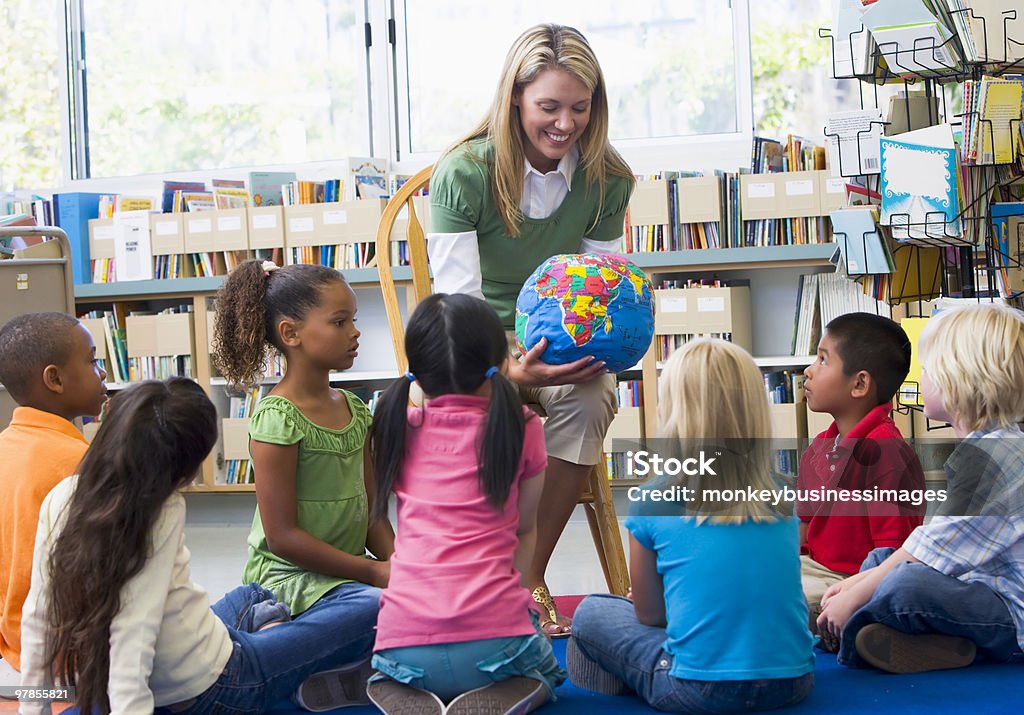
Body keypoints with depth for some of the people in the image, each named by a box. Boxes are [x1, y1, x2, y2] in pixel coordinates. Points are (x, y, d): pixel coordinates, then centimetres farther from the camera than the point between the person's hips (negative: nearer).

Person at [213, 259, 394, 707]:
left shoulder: (355, 411, 10)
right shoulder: (278, 418, -15)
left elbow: (370, 511, 12)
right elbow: (282, 536, -17)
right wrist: (373, 572, -16)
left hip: (346, 573, 8)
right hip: (289, 577, -8)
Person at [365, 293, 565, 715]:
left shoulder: (398, 427, 9)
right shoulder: (522, 427, 3)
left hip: (402, 643, 2)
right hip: (494, 640, -2)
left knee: (391, 677, 39)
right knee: (546, 671, 34)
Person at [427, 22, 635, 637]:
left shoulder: (607, 180, -4)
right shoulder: (463, 173, -16)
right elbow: (457, 304, -22)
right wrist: (511, 371, -42)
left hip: (562, 342, 3)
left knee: (593, 397, -31)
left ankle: (533, 572, -17)